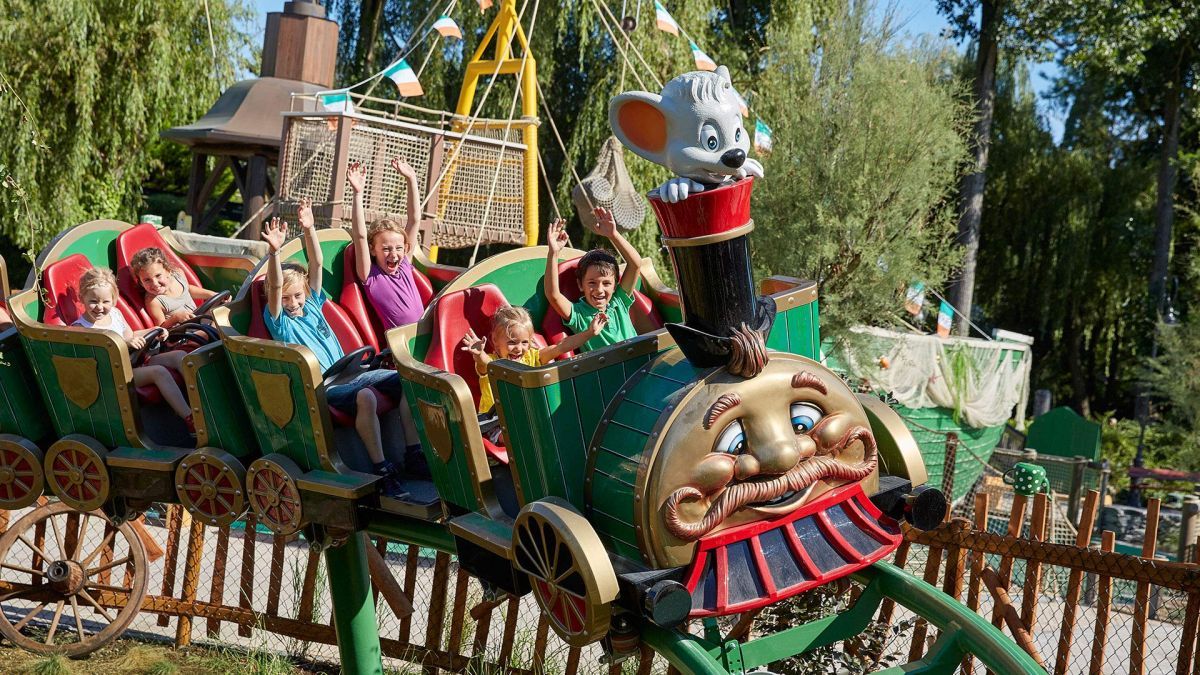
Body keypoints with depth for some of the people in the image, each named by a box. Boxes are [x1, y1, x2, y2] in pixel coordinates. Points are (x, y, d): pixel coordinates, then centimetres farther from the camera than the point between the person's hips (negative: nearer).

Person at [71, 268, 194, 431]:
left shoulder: (114, 313, 9)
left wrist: (154, 331, 10)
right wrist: (125, 344, -34)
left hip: (133, 361, 8)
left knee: (179, 356, -6)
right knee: (159, 371, -29)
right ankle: (190, 420, -35)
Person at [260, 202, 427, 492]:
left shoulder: (312, 304, 15)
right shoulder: (278, 319, 0)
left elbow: (316, 264, 8)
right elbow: (275, 285, -18)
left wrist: (309, 229, -5)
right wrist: (274, 251, -33)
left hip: (347, 373, 7)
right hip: (321, 388, -7)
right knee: (364, 396, -37)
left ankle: (413, 454, -6)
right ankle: (381, 469, -31)